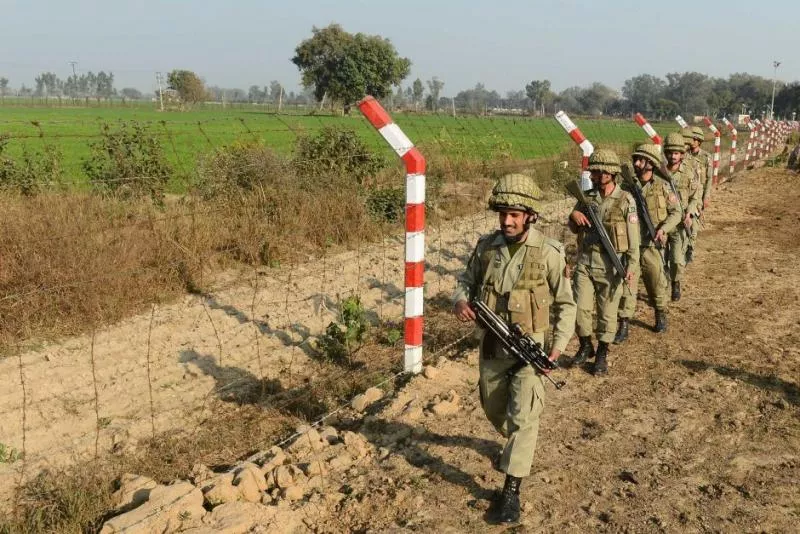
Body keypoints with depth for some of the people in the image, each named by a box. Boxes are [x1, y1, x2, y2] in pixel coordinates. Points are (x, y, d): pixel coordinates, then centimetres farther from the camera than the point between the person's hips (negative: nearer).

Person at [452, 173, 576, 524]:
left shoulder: (548, 253, -14)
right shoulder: (486, 247, -5)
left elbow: (566, 304, -5)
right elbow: (466, 280, 10)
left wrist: (558, 345, -14)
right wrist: (460, 300, -14)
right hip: (491, 344, 5)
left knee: (523, 415, -11)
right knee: (494, 409, 20)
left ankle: (511, 491, 0)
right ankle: (516, 446, 51)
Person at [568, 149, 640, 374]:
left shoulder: (625, 200, -7)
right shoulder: (587, 197, 6)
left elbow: (633, 237, -6)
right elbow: (575, 229, 15)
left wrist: (631, 266, -11)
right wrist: (573, 216, -7)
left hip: (611, 265, -4)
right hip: (585, 262, 4)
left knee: (607, 312, 6)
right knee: (580, 308, 1)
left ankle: (602, 354, 22)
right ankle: (586, 346, 25)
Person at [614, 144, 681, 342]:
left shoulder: (662, 186, -4)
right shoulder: (626, 187, 0)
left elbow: (676, 212, 2)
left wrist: (663, 228, -14)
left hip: (652, 246, -1)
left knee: (657, 283, 14)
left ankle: (661, 315, 37)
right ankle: (623, 326, 4)